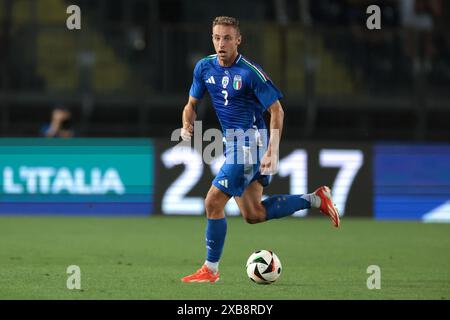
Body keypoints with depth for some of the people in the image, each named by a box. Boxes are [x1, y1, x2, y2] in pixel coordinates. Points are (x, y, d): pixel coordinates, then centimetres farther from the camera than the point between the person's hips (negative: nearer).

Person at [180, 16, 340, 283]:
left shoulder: (250, 73, -17)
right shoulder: (204, 68, 3)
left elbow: (277, 111, -13)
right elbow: (192, 104, 15)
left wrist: (272, 151, -22)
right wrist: (187, 125, -8)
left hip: (249, 144, -8)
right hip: (232, 144, 8)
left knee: (213, 203, -12)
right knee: (253, 214, 11)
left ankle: (211, 269, 1)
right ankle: (315, 199, 22)